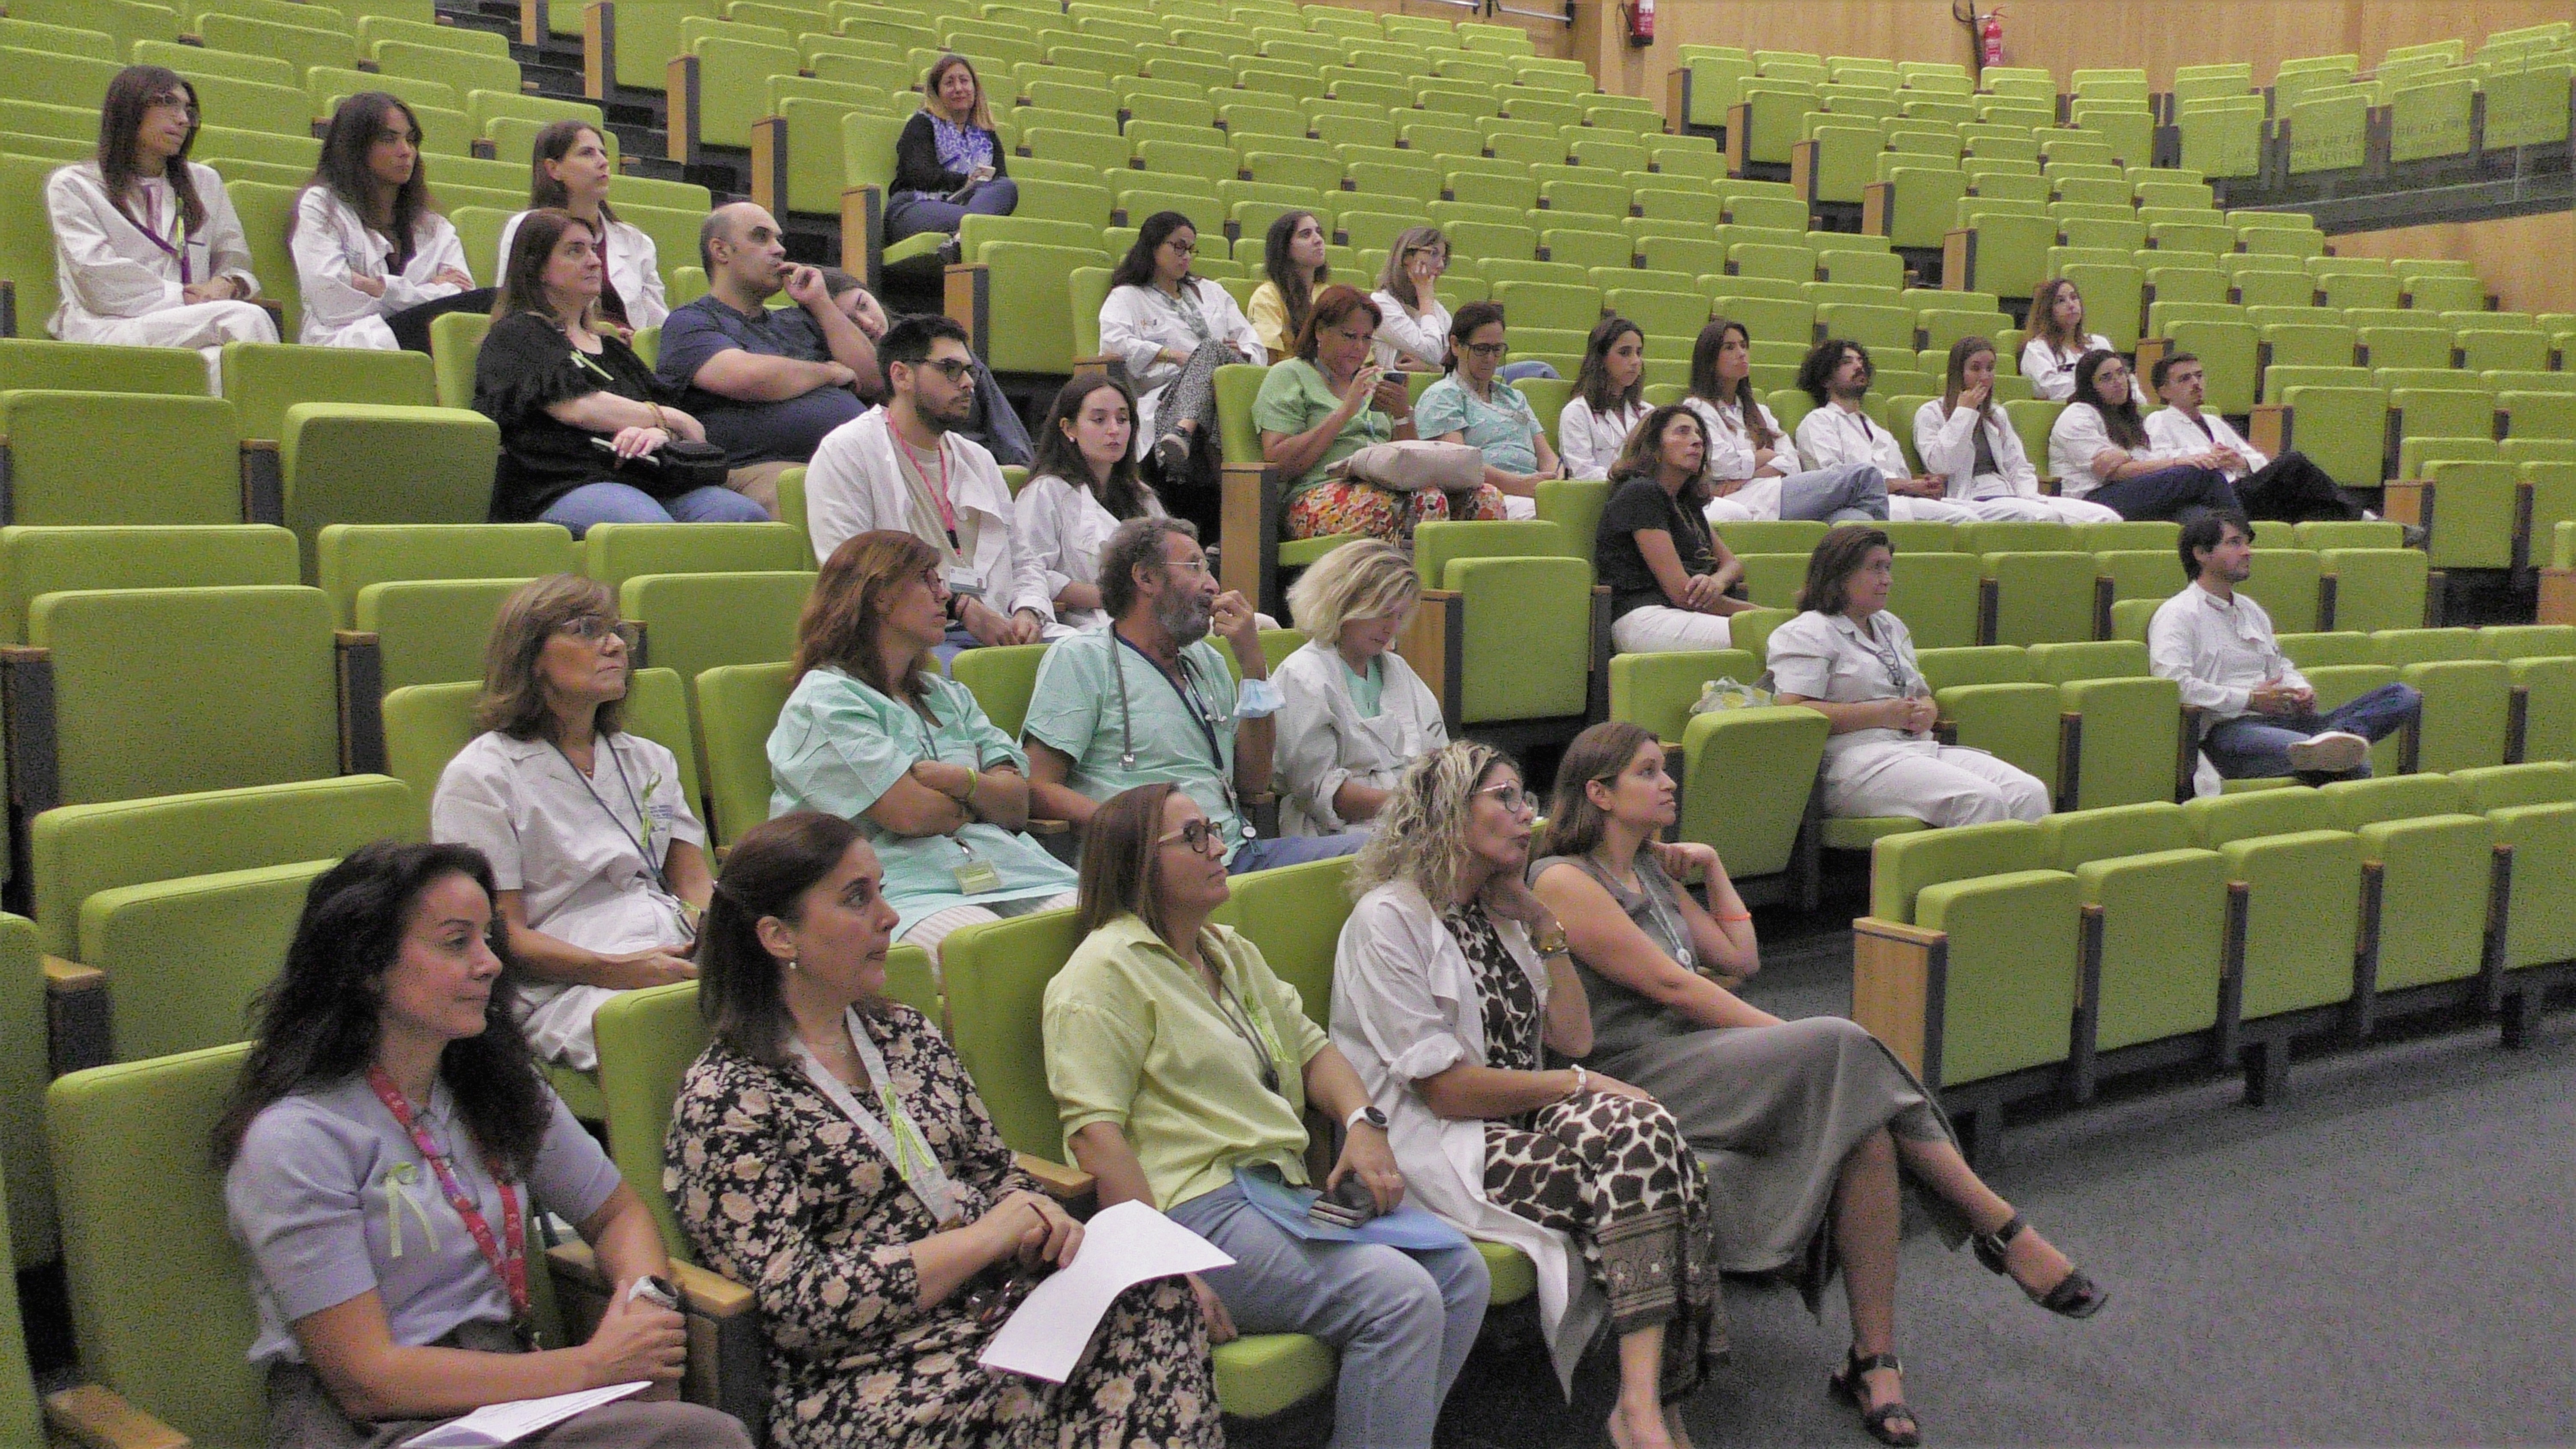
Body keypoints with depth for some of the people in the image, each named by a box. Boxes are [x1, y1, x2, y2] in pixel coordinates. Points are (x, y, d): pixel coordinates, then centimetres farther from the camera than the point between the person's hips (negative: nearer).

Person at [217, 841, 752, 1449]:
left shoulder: (498, 1085, 10)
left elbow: (618, 1213, 19)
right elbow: (366, 1380, -14)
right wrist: (592, 1366, -17)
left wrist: (646, 1300, -5)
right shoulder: (297, 1139, -11)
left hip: (506, 1386, 7)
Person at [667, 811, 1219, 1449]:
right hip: (863, 1380, -6)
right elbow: (795, 1305, -13)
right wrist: (979, 1240, -15)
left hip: (1002, 1306, 7)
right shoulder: (725, 1100, -7)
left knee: (1159, 1294, -23)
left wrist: (1039, 1219, -4)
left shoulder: (907, 1032, 15)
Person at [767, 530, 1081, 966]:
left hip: (1011, 872, 7)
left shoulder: (948, 695, 28)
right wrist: (985, 791, 12)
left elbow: (1018, 807, 15)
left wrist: (960, 779, -8)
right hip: (907, 891, -6)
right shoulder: (823, 701, 4)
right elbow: (912, 815, -9)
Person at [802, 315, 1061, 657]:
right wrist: (960, 607, -14)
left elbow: (1023, 562, 26)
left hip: (997, 629, 7)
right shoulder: (847, 452, 2)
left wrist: (1028, 613, 2)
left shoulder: (979, 460, 26)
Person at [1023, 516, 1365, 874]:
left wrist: (1254, 664, 9)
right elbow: (1037, 788, -8)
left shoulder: (1207, 660, 24)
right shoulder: (1080, 659, 2)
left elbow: (1253, 783, 17)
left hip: (1236, 853, 7)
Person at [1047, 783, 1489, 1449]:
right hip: (1196, 1209, -9)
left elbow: (1310, 1047, 22)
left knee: (1463, 1271, -5)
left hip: (1283, 1189, 9)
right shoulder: (1107, 971, -7)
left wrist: (1363, 1123, 0)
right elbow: (1095, 1133, -16)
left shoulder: (1232, 951, 22)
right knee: (1401, 1296, -23)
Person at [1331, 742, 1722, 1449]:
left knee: (1644, 1133, -24)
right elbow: (1446, 1089, -14)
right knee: (1641, 1137, -27)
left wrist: (1543, 923, 10)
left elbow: (1574, 1037, 16)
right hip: (1437, 1151, -8)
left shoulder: (1498, 915, 19)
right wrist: (1577, 1086, -10)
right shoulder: (1388, 920, -8)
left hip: (1522, 1126, 8)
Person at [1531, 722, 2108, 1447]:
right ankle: (2000, 1229, -16)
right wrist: (1796, 1041, -16)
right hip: (1639, 1078, -8)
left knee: (1867, 1129, -21)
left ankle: (1873, 1360, -17)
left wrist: (1712, 867, 18)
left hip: (1699, 1055, 8)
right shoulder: (1563, 882, -7)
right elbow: (1669, 985, -14)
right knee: (1844, 1045, -27)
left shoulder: (1653, 870, 21)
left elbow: (1741, 959, 23)